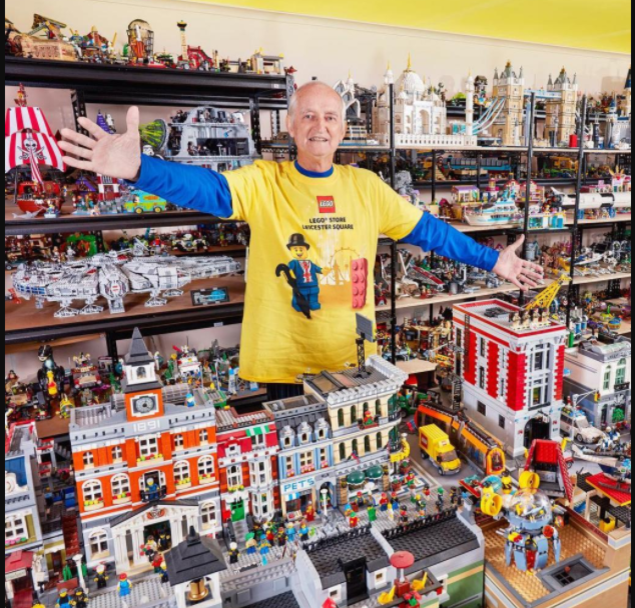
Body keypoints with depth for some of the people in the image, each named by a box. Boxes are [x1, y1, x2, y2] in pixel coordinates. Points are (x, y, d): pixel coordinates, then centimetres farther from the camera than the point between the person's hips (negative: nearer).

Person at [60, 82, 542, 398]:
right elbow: (208, 188, -22)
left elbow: (427, 230, 9)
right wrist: (138, 169, -40)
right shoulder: (263, 182, -6)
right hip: (286, 363, -3)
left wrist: (491, 261, 11)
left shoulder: (366, 186, 4)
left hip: (354, 360, 3)